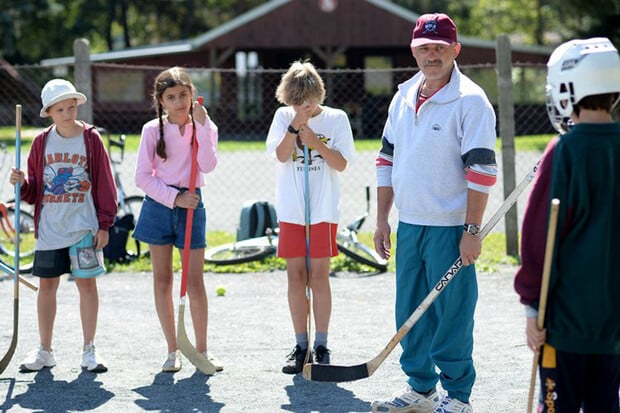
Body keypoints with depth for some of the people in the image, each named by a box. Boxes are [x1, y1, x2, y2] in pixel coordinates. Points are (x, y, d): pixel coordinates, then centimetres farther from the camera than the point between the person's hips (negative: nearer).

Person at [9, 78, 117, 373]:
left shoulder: (91, 139, -3)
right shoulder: (42, 142, 4)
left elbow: (104, 184, -1)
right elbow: (34, 190, 10)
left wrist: (104, 224, -4)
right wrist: (22, 183, -12)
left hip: (83, 227, -3)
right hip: (49, 227, 3)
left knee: (87, 283, 1)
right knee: (47, 285, 7)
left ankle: (89, 351, 11)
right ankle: (45, 351, 17)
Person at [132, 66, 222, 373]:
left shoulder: (205, 127, 1)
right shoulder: (153, 130, -2)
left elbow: (207, 166, -15)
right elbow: (143, 177, -4)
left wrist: (201, 126, -18)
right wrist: (174, 197, -12)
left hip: (191, 204, 0)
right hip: (158, 205, 0)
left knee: (195, 281, -1)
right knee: (162, 279, 5)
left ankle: (202, 349, 10)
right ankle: (173, 350, 13)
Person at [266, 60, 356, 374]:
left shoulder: (336, 119, 0)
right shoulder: (283, 117, 5)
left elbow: (341, 163, -5)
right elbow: (281, 155, -9)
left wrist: (314, 140, -14)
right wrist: (296, 124, -18)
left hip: (323, 210, -2)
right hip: (291, 210, 2)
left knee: (318, 276, -2)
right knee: (296, 276, 4)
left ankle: (321, 346, 5)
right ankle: (301, 346, 10)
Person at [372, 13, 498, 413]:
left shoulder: (470, 101, -11)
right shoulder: (404, 97, 11)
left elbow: (482, 169, -14)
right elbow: (388, 158, 17)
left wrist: (472, 230, -18)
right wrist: (382, 218, 13)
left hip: (449, 228, -7)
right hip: (408, 225, 7)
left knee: (452, 315, -2)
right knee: (410, 312, 13)